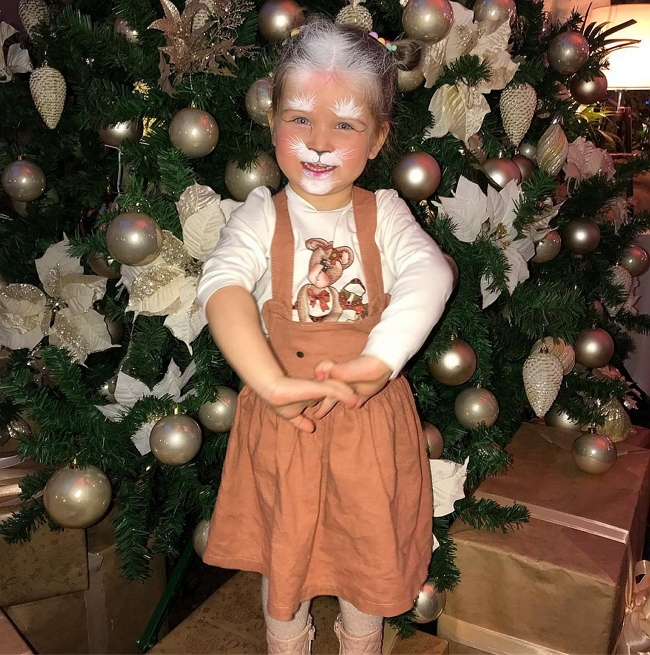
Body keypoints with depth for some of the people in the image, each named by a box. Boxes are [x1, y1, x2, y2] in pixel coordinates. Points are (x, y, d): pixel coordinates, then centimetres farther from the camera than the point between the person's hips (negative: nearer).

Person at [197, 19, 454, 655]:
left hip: (372, 415, 1)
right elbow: (223, 286, -25)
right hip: (282, 413, -1)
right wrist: (272, 383, -41)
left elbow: (429, 275, -22)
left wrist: (377, 363, -40)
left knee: (371, 550, 20)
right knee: (284, 550, 19)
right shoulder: (261, 215, -7)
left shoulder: (385, 213, -3)